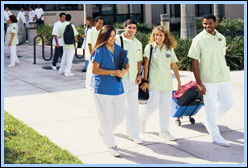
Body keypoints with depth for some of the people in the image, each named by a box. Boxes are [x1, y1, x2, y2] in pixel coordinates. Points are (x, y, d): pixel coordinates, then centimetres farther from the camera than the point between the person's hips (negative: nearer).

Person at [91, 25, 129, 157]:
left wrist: (124, 70, -9)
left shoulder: (118, 49, 7)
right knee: (106, 118, 2)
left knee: (119, 116, 9)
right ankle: (111, 145, 16)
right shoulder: (100, 51, -11)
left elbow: (126, 63, 15)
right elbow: (94, 70, -14)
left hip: (117, 88, 6)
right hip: (102, 89, -6)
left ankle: (103, 131, 37)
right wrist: (113, 72, -18)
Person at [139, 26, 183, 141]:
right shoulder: (149, 47, 0)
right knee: (153, 104, -8)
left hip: (167, 82, 4)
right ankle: (142, 118, 23)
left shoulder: (170, 49, 9)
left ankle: (164, 131, 11)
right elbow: (146, 65, -3)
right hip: (154, 81, -4)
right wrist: (145, 81, -8)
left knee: (166, 106, 3)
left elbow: (174, 66, 11)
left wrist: (179, 82, 9)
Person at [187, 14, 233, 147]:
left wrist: (225, 73, 17)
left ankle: (208, 121, 33)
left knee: (227, 103, 12)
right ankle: (215, 135, 11)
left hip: (224, 77, 6)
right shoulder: (199, 40, -8)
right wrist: (199, 83, -15)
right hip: (208, 79, -6)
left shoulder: (221, 38, 8)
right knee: (211, 107, 0)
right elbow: (194, 63, -10)